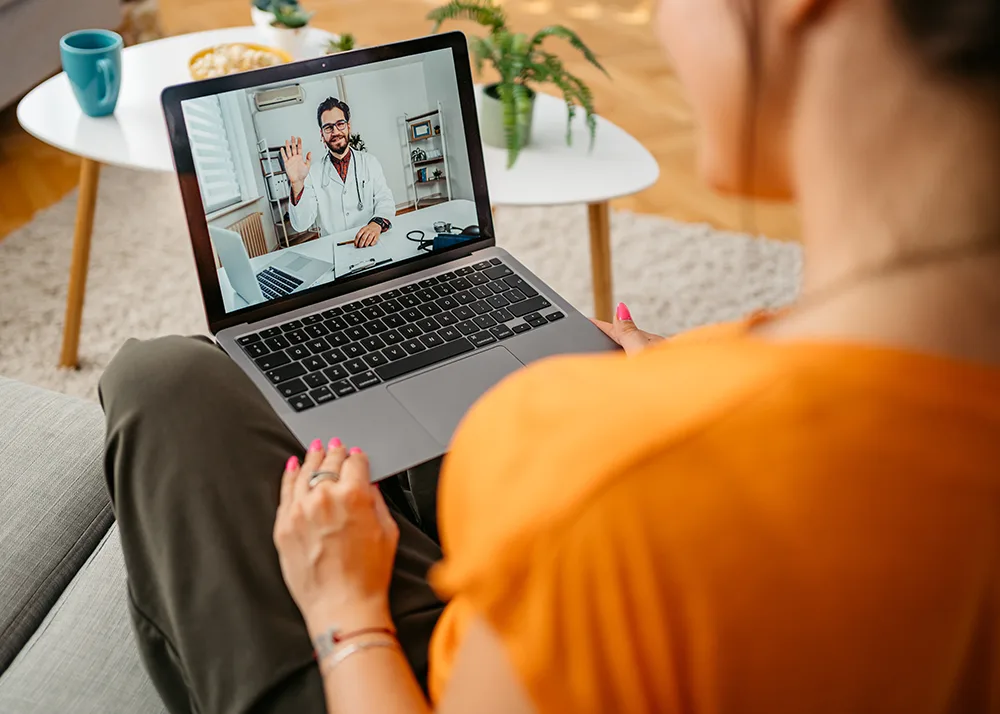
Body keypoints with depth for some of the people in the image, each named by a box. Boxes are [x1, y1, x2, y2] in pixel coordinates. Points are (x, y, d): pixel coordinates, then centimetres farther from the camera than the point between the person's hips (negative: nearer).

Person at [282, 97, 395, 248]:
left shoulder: (369, 162, 8)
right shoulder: (314, 173, 3)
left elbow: (385, 201, -2)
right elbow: (301, 225, -4)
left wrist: (377, 224, -25)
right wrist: (297, 184, -20)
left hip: (369, 246, 1)